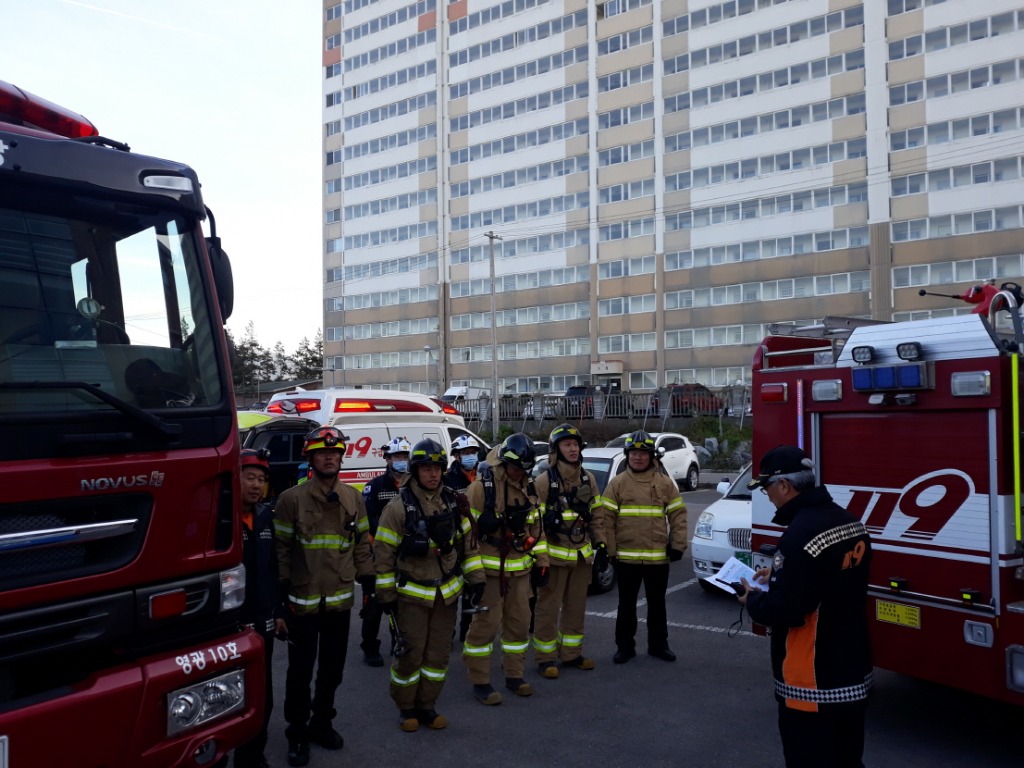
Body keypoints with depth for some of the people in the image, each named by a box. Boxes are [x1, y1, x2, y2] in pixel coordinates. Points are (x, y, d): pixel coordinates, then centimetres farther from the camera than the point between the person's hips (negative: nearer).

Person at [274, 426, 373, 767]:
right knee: (301, 670, 6)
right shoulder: (291, 499, -9)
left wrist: (368, 578, 7)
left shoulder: (353, 497, 4)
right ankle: (297, 733, 22)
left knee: (332, 668, 16)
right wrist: (282, 586, -8)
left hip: (340, 598, 4)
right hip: (303, 599, -4)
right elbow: (280, 547, -7)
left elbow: (361, 542, 10)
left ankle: (322, 722, 34)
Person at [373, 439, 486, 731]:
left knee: (439, 653, 11)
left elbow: (468, 541, 9)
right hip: (412, 594, -4)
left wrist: (475, 579, 5)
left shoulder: (453, 502, 2)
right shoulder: (399, 507, -12)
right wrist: (387, 595, -7)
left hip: (447, 594, 5)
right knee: (409, 652, 3)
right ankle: (406, 708, 23)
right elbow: (384, 552, -8)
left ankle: (427, 706, 27)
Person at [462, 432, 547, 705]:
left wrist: (542, 561, 12)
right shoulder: (482, 486, -14)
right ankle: (480, 682, 12)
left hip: (519, 568, 7)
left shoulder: (528, 488, 9)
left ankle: (514, 675, 29)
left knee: (519, 621, 13)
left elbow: (536, 526, 15)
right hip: (490, 568, -6)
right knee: (486, 623, -2)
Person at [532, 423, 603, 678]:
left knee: (576, 607, 14)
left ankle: (571, 654, 27)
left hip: (582, 554, 5)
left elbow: (596, 514, 13)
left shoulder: (588, 478, 6)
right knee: (548, 608, 3)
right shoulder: (544, 481, -12)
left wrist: (601, 543, 10)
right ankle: (545, 658, 15)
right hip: (555, 554, -5)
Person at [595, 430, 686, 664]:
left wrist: (678, 545, -2)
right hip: (625, 556, -1)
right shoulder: (617, 483, 0)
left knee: (657, 604, 14)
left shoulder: (665, 483, 3)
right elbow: (606, 518, -2)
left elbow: (678, 515, 4)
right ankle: (625, 646, 22)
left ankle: (658, 645, 28)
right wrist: (607, 548, -6)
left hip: (658, 556, 1)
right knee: (626, 604, 10)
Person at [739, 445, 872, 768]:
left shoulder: (801, 535, -26)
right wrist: (778, 573, 15)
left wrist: (754, 599, -8)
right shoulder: (849, 523, 5)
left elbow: (786, 610, -27)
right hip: (854, 672, 9)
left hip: (814, 684, -9)